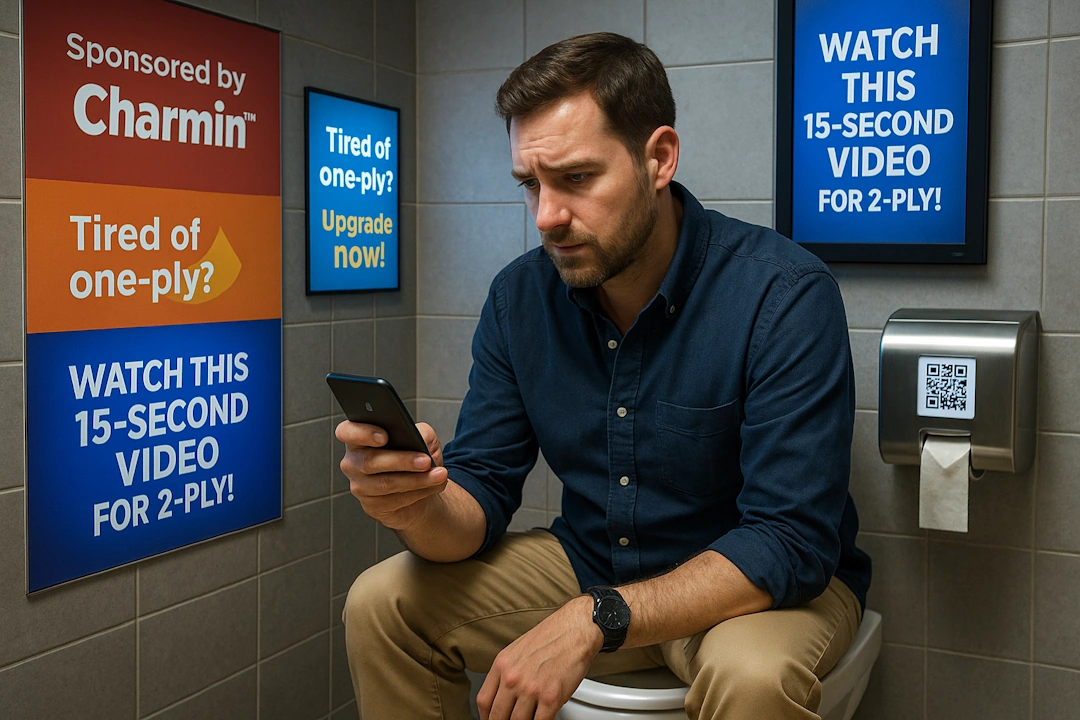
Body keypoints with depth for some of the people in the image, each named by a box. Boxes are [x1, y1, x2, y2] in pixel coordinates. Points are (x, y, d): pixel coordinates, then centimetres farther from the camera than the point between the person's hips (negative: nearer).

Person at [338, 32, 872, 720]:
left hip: (770, 584, -4)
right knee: (382, 604, -6)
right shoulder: (519, 296, -6)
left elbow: (791, 542, -27)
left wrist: (594, 622, -35)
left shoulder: (786, 294, -23)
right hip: (591, 560, 5)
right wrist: (420, 504, -30)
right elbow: (479, 496, -5)